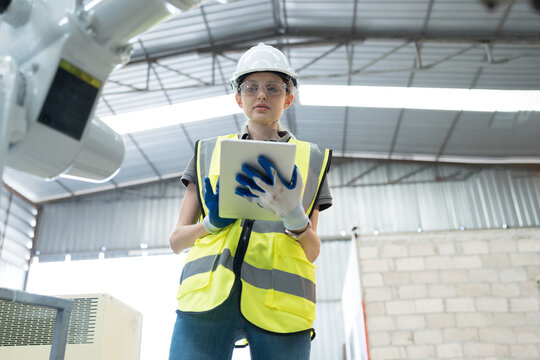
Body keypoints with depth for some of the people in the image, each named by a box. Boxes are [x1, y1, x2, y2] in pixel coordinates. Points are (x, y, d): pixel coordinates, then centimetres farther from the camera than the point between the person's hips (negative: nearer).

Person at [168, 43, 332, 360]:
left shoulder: (311, 159, 15)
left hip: (279, 301, 0)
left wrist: (293, 215, -12)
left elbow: (313, 252, 9)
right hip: (208, 294, 1)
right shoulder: (209, 152, 16)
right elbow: (177, 240, 15)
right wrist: (213, 222, -6)